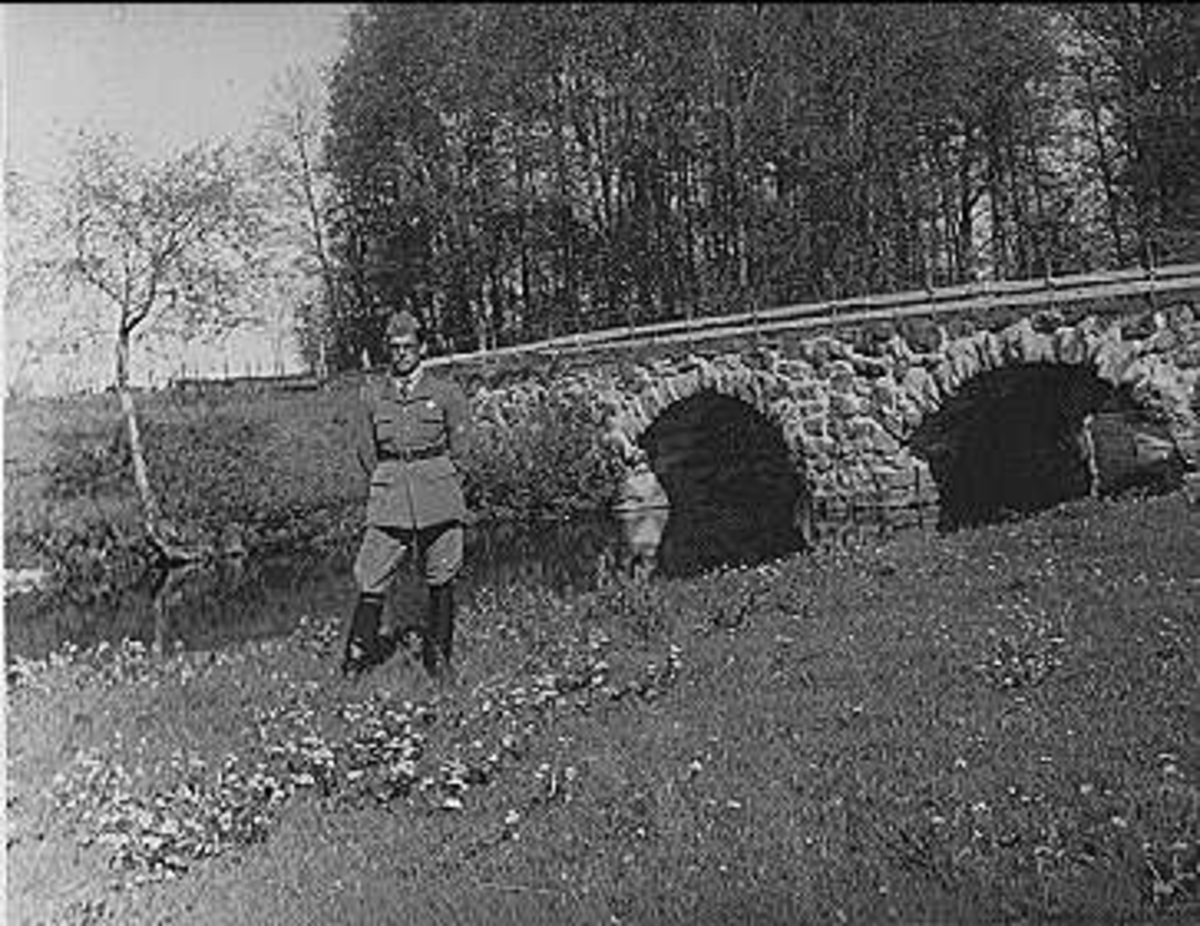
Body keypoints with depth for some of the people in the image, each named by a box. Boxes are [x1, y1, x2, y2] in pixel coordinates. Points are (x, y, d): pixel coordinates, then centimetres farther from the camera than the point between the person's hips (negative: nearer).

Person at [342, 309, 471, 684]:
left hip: (439, 500, -1)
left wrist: (439, 481, 11)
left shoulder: (445, 392, 1)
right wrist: (382, 483, 12)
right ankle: (359, 651, 10)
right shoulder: (371, 393, 6)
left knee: (440, 580, 5)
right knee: (372, 579, -4)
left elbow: (459, 447, 10)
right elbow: (365, 449, 15)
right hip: (389, 500, 1)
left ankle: (438, 655, 18)